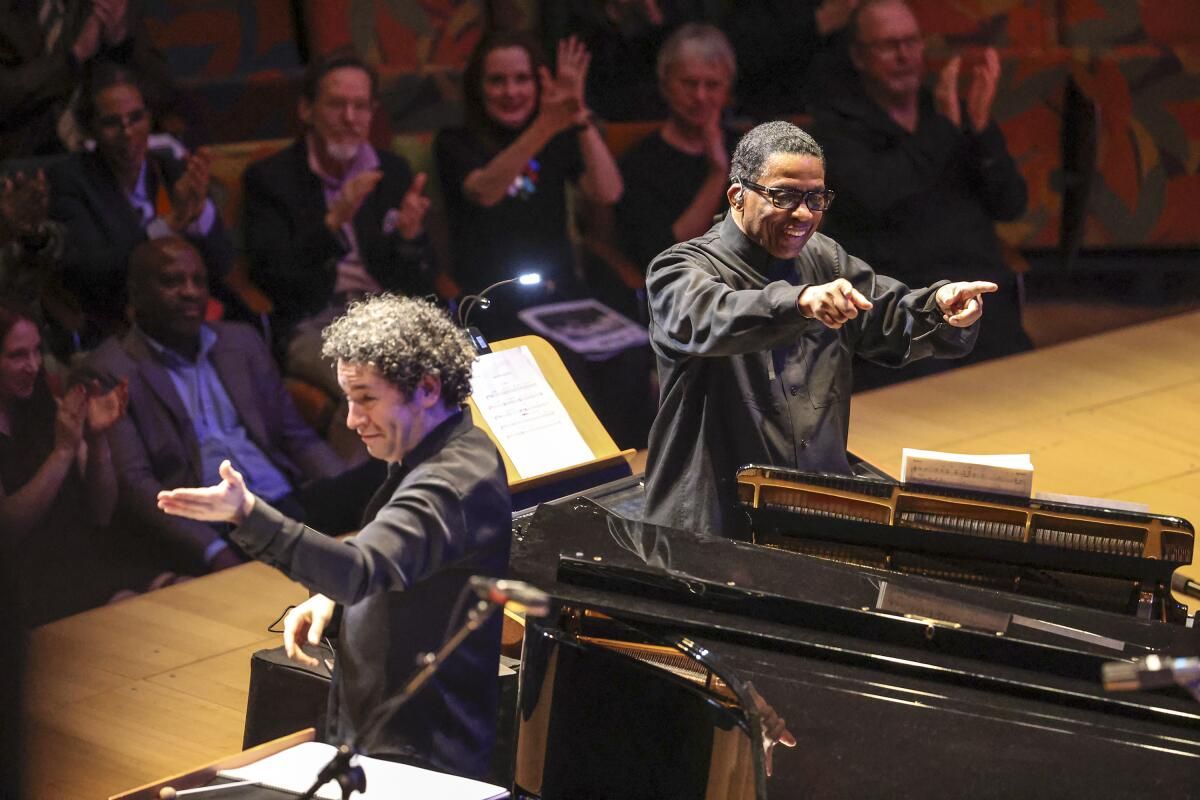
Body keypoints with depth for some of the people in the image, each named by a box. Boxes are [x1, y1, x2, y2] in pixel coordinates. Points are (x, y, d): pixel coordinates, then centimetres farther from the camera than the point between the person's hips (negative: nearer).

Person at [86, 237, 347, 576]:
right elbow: (133, 483, -8)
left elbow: (297, 437, 20)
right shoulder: (109, 370, 2)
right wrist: (215, 552, -23)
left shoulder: (243, 341, 20)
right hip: (206, 528, -5)